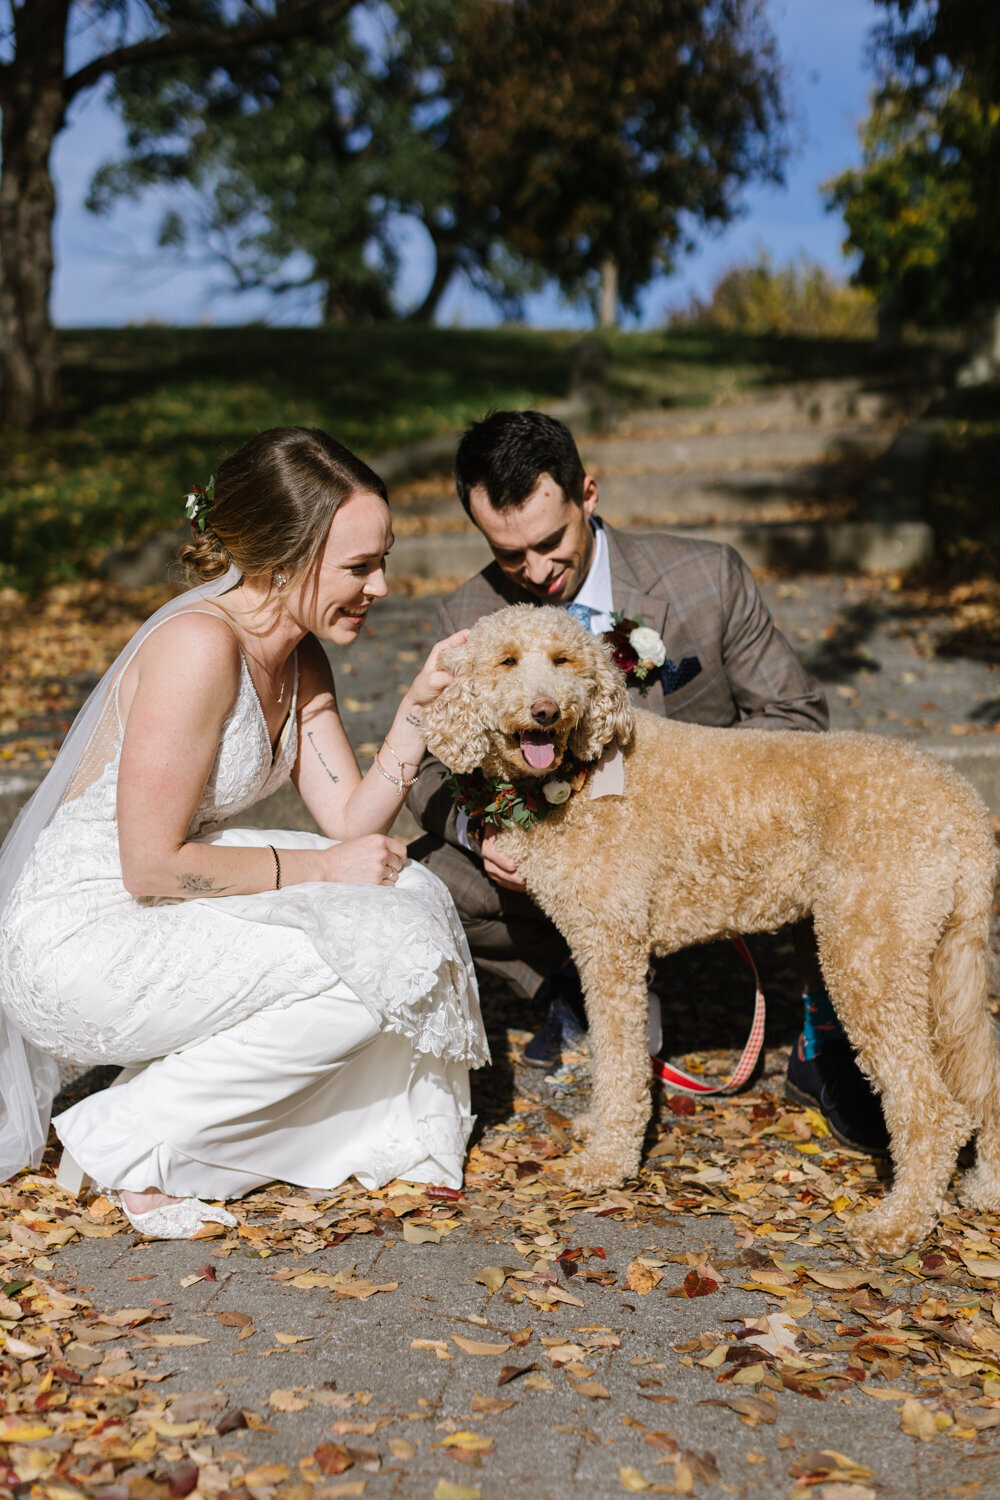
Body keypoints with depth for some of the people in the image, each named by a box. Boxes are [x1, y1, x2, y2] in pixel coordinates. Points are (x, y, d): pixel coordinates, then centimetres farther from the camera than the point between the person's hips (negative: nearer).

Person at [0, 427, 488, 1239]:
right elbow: (152, 865, -24)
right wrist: (318, 868, -16)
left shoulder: (300, 654, 5)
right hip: (78, 942, -9)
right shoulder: (200, 645, -25)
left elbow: (352, 819, 0)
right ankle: (126, 1143, -4)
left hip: (164, 910, 9)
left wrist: (419, 706, -10)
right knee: (361, 973, -19)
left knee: (412, 899, -3)